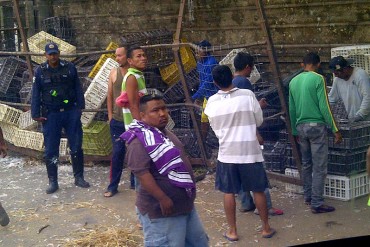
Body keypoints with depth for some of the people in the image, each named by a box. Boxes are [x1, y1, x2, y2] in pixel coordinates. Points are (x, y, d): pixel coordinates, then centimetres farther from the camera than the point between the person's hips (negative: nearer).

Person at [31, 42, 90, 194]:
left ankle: (79, 178, 19)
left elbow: (78, 89, 4)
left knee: (76, 147, 6)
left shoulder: (69, 68, 1)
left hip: (71, 113, 1)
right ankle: (53, 182, 13)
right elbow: (36, 94, 1)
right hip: (51, 115, 0)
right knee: (50, 151, 2)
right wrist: (36, 114, -3)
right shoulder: (40, 71, -1)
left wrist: (80, 107, 0)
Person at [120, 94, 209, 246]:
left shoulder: (164, 132, 12)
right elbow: (142, 172, -28)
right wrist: (163, 199, -29)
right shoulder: (140, 140, -19)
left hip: (185, 206, 10)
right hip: (162, 211, -10)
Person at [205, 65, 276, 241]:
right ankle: (266, 228, 22)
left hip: (227, 152, 1)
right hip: (249, 151, -1)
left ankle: (232, 231, 17)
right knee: (258, 190, 12)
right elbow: (259, 121, 0)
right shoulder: (247, 95, -11)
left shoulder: (212, 102, -5)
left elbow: (214, 128, 8)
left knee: (228, 192, 11)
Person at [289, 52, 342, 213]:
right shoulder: (318, 79, -10)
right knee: (320, 167, -3)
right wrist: (335, 130, -8)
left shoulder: (293, 82, 9)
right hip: (317, 126, -6)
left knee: (306, 164, 17)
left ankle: (308, 197, 24)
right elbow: (324, 107, -13)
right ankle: (317, 204, -4)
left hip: (301, 127, 7)